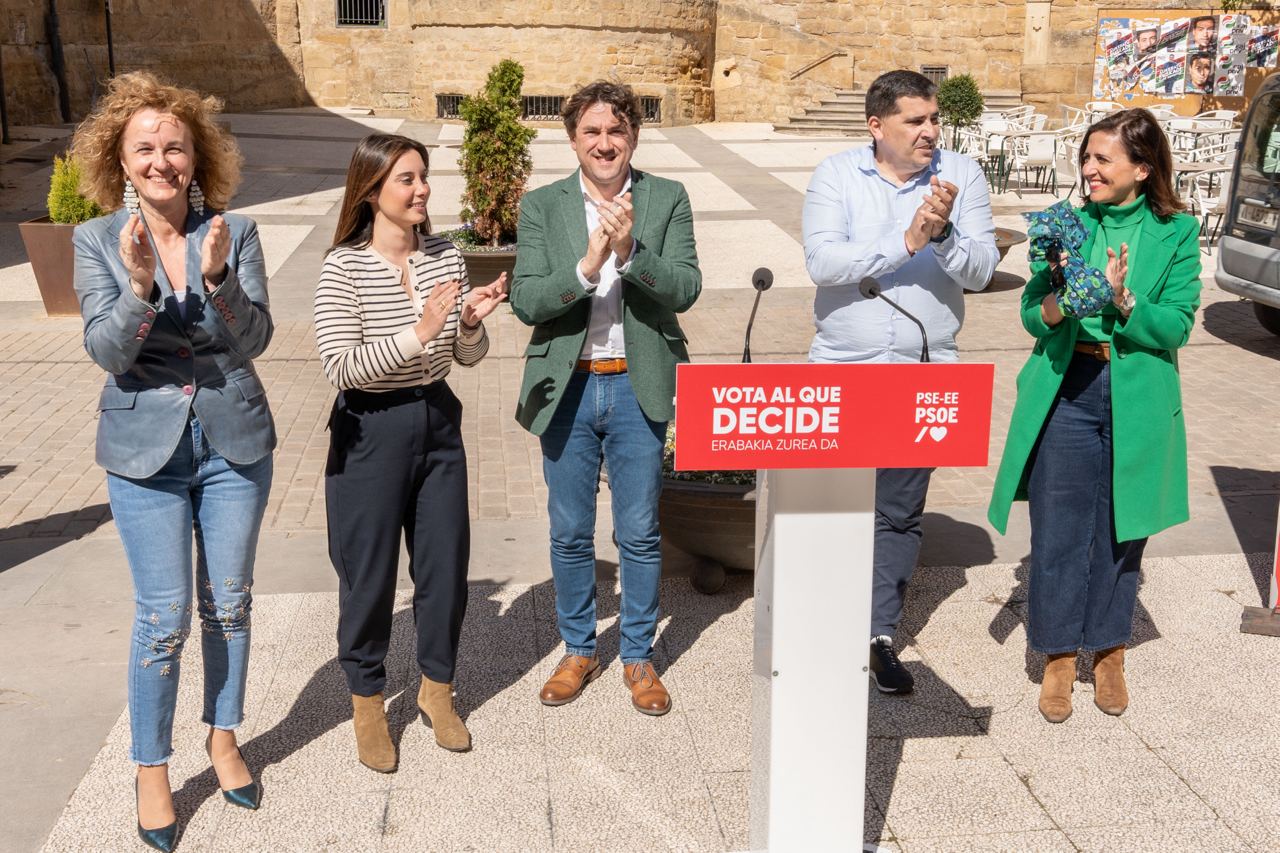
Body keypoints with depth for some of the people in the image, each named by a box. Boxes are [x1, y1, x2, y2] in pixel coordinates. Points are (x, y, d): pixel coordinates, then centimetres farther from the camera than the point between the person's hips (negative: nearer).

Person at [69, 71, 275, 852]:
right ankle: (152, 768, 21)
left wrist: (219, 278, -30)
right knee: (164, 618, 2)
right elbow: (107, 352, -11)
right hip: (146, 449, -1)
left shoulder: (235, 233, -4)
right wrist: (140, 285, -29)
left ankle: (225, 736, 34)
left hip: (234, 443, 1)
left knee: (229, 604, 13)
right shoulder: (97, 241, -4)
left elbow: (254, 340, -12)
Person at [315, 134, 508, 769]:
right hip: (371, 431, -4)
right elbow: (340, 367, -21)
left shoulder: (445, 258, 1)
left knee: (446, 565, 12)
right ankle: (367, 704, 29)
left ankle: (436, 689, 34)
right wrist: (419, 332, -29)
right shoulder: (344, 267, -14)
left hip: (438, 422, 5)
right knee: (369, 575, 8)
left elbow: (469, 357, 6)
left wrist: (471, 323, -16)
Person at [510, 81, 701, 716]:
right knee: (570, 535, 12)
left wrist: (629, 251, -25)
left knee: (640, 534, 8)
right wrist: (587, 265, -24)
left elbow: (685, 288, -10)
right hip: (567, 385, 1)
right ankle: (578, 650, 31)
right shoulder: (542, 206, 1)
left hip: (639, 385, -1)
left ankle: (638, 657, 26)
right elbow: (525, 302, -8)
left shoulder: (667, 200, 0)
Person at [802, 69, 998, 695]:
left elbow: (980, 271, -7)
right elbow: (823, 261, -17)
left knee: (899, 513, 7)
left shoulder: (961, 175, 1)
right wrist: (906, 242, -23)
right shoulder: (836, 176, -2)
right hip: (840, 371, -1)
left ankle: (880, 635, 21)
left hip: (924, 376, 1)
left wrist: (944, 232, -25)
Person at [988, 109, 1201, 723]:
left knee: (1121, 533, 10)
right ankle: (1058, 659, 21)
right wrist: (1051, 310, -20)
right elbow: (1030, 313, 2)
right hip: (1065, 392, 1)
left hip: (1137, 403, 0)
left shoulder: (1176, 232, -1)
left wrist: (1124, 303, -23)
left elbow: (1177, 327, -6)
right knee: (1057, 531, 4)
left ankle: (1109, 655, 29)